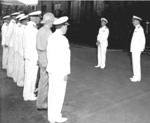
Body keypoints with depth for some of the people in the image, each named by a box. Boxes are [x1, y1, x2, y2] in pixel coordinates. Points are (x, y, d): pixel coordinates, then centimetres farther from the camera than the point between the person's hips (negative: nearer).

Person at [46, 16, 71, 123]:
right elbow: (63, 57, -21)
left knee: (52, 92, 15)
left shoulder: (51, 37, 6)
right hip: (60, 71, -9)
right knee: (59, 94, 3)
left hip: (52, 69, 9)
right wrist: (66, 73, -16)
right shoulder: (62, 39, -20)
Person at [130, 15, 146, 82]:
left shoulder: (139, 28, -12)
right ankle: (136, 76, 20)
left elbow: (143, 39, -15)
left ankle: (137, 77, -1)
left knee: (136, 63, -6)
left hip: (137, 49, -10)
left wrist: (142, 48, -13)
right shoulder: (136, 29, 16)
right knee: (135, 62, 13)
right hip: (134, 49, 10)